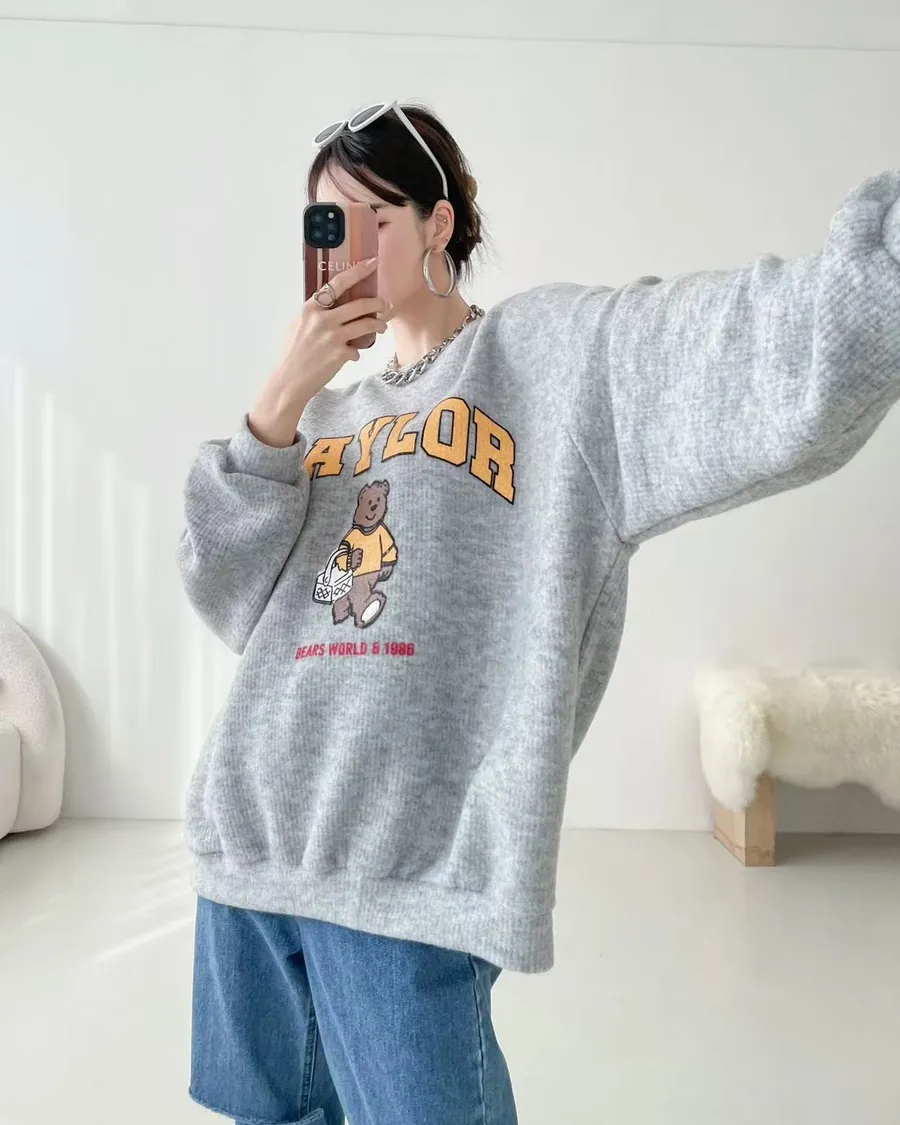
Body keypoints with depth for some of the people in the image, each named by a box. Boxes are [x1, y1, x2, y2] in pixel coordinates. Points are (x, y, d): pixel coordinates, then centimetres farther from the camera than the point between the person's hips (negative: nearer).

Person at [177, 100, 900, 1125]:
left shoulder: (562, 351, -1)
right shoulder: (325, 415, 15)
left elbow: (792, 358, -15)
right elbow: (229, 600, 5)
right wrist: (283, 398, -3)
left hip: (413, 863, -6)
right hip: (246, 841, 7)